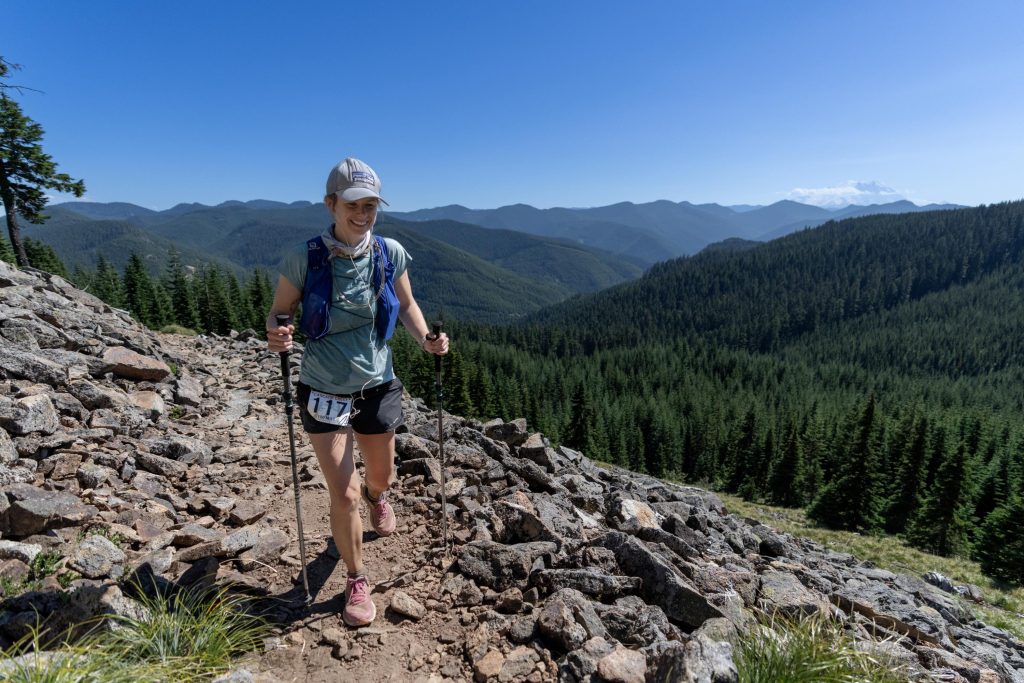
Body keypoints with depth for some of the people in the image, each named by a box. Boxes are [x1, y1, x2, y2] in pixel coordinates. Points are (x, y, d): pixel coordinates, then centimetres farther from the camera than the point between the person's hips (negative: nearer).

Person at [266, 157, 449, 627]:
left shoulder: (390, 253, -9)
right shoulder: (303, 257, -15)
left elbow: (406, 305, 4)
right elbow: (279, 312, -6)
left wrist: (426, 339, -14)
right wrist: (276, 335, -29)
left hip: (378, 386, 3)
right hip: (324, 392, -2)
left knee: (382, 477, 22)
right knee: (343, 495, -2)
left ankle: (375, 496, 63)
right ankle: (356, 581, 27)